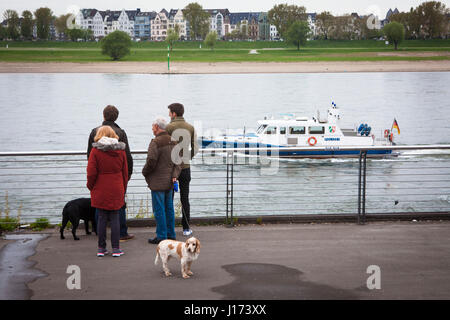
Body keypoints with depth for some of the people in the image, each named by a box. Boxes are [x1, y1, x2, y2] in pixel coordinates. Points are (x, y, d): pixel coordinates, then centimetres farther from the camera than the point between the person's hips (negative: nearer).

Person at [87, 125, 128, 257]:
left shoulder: (95, 150, -7)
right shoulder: (120, 150, 2)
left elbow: (91, 172, -9)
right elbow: (125, 172, 6)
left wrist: (90, 186, 7)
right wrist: (123, 189, 15)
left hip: (100, 190, -1)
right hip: (116, 190, 2)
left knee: (102, 219, 5)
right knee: (115, 219, 5)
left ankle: (101, 248, 9)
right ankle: (116, 249, 4)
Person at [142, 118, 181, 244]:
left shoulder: (155, 143, -16)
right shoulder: (173, 142, 10)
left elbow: (151, 162, -19)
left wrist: (144, 172, -1)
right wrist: (174, 174, 3)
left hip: (158, 182, -8)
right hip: (169, 182, 8)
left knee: (159, 210, -3)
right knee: (169, 208, 14)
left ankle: (161, 236, -1)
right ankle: (171, 235, 20)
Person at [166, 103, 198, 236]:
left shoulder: (169, 128, -10)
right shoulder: (190, 128, 2)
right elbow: (195, 149, 4)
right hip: (185, 167, 3)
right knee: (185, 198, 9)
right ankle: (186, 228, 8)